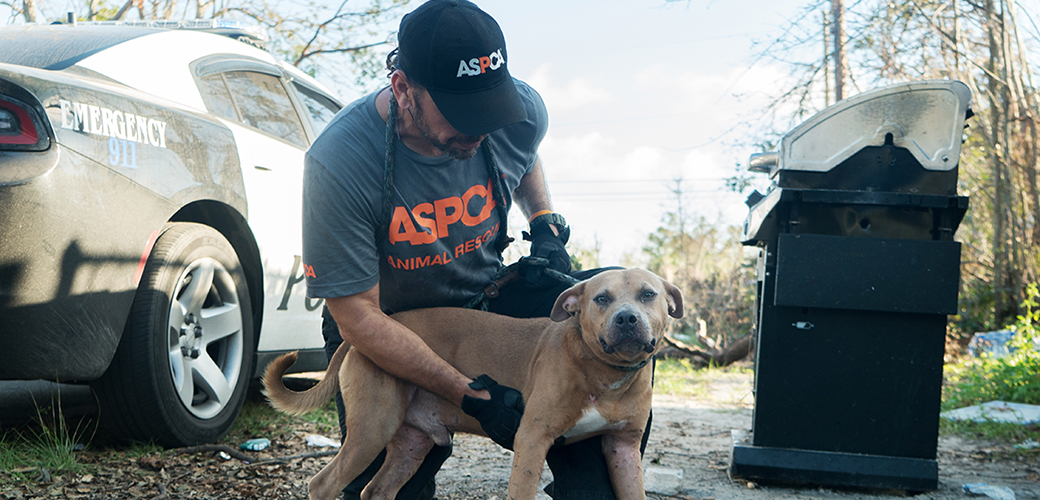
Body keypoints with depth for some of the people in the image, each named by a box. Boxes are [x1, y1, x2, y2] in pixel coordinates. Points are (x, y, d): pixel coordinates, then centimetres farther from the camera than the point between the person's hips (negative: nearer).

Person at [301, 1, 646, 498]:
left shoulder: (521, 111, -17)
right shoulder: (340, 164, -31)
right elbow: (357, 316, -26)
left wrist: (546, 227, -6)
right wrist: (473, 396, -30)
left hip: (488, 297, 3)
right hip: (390, 327, -3)